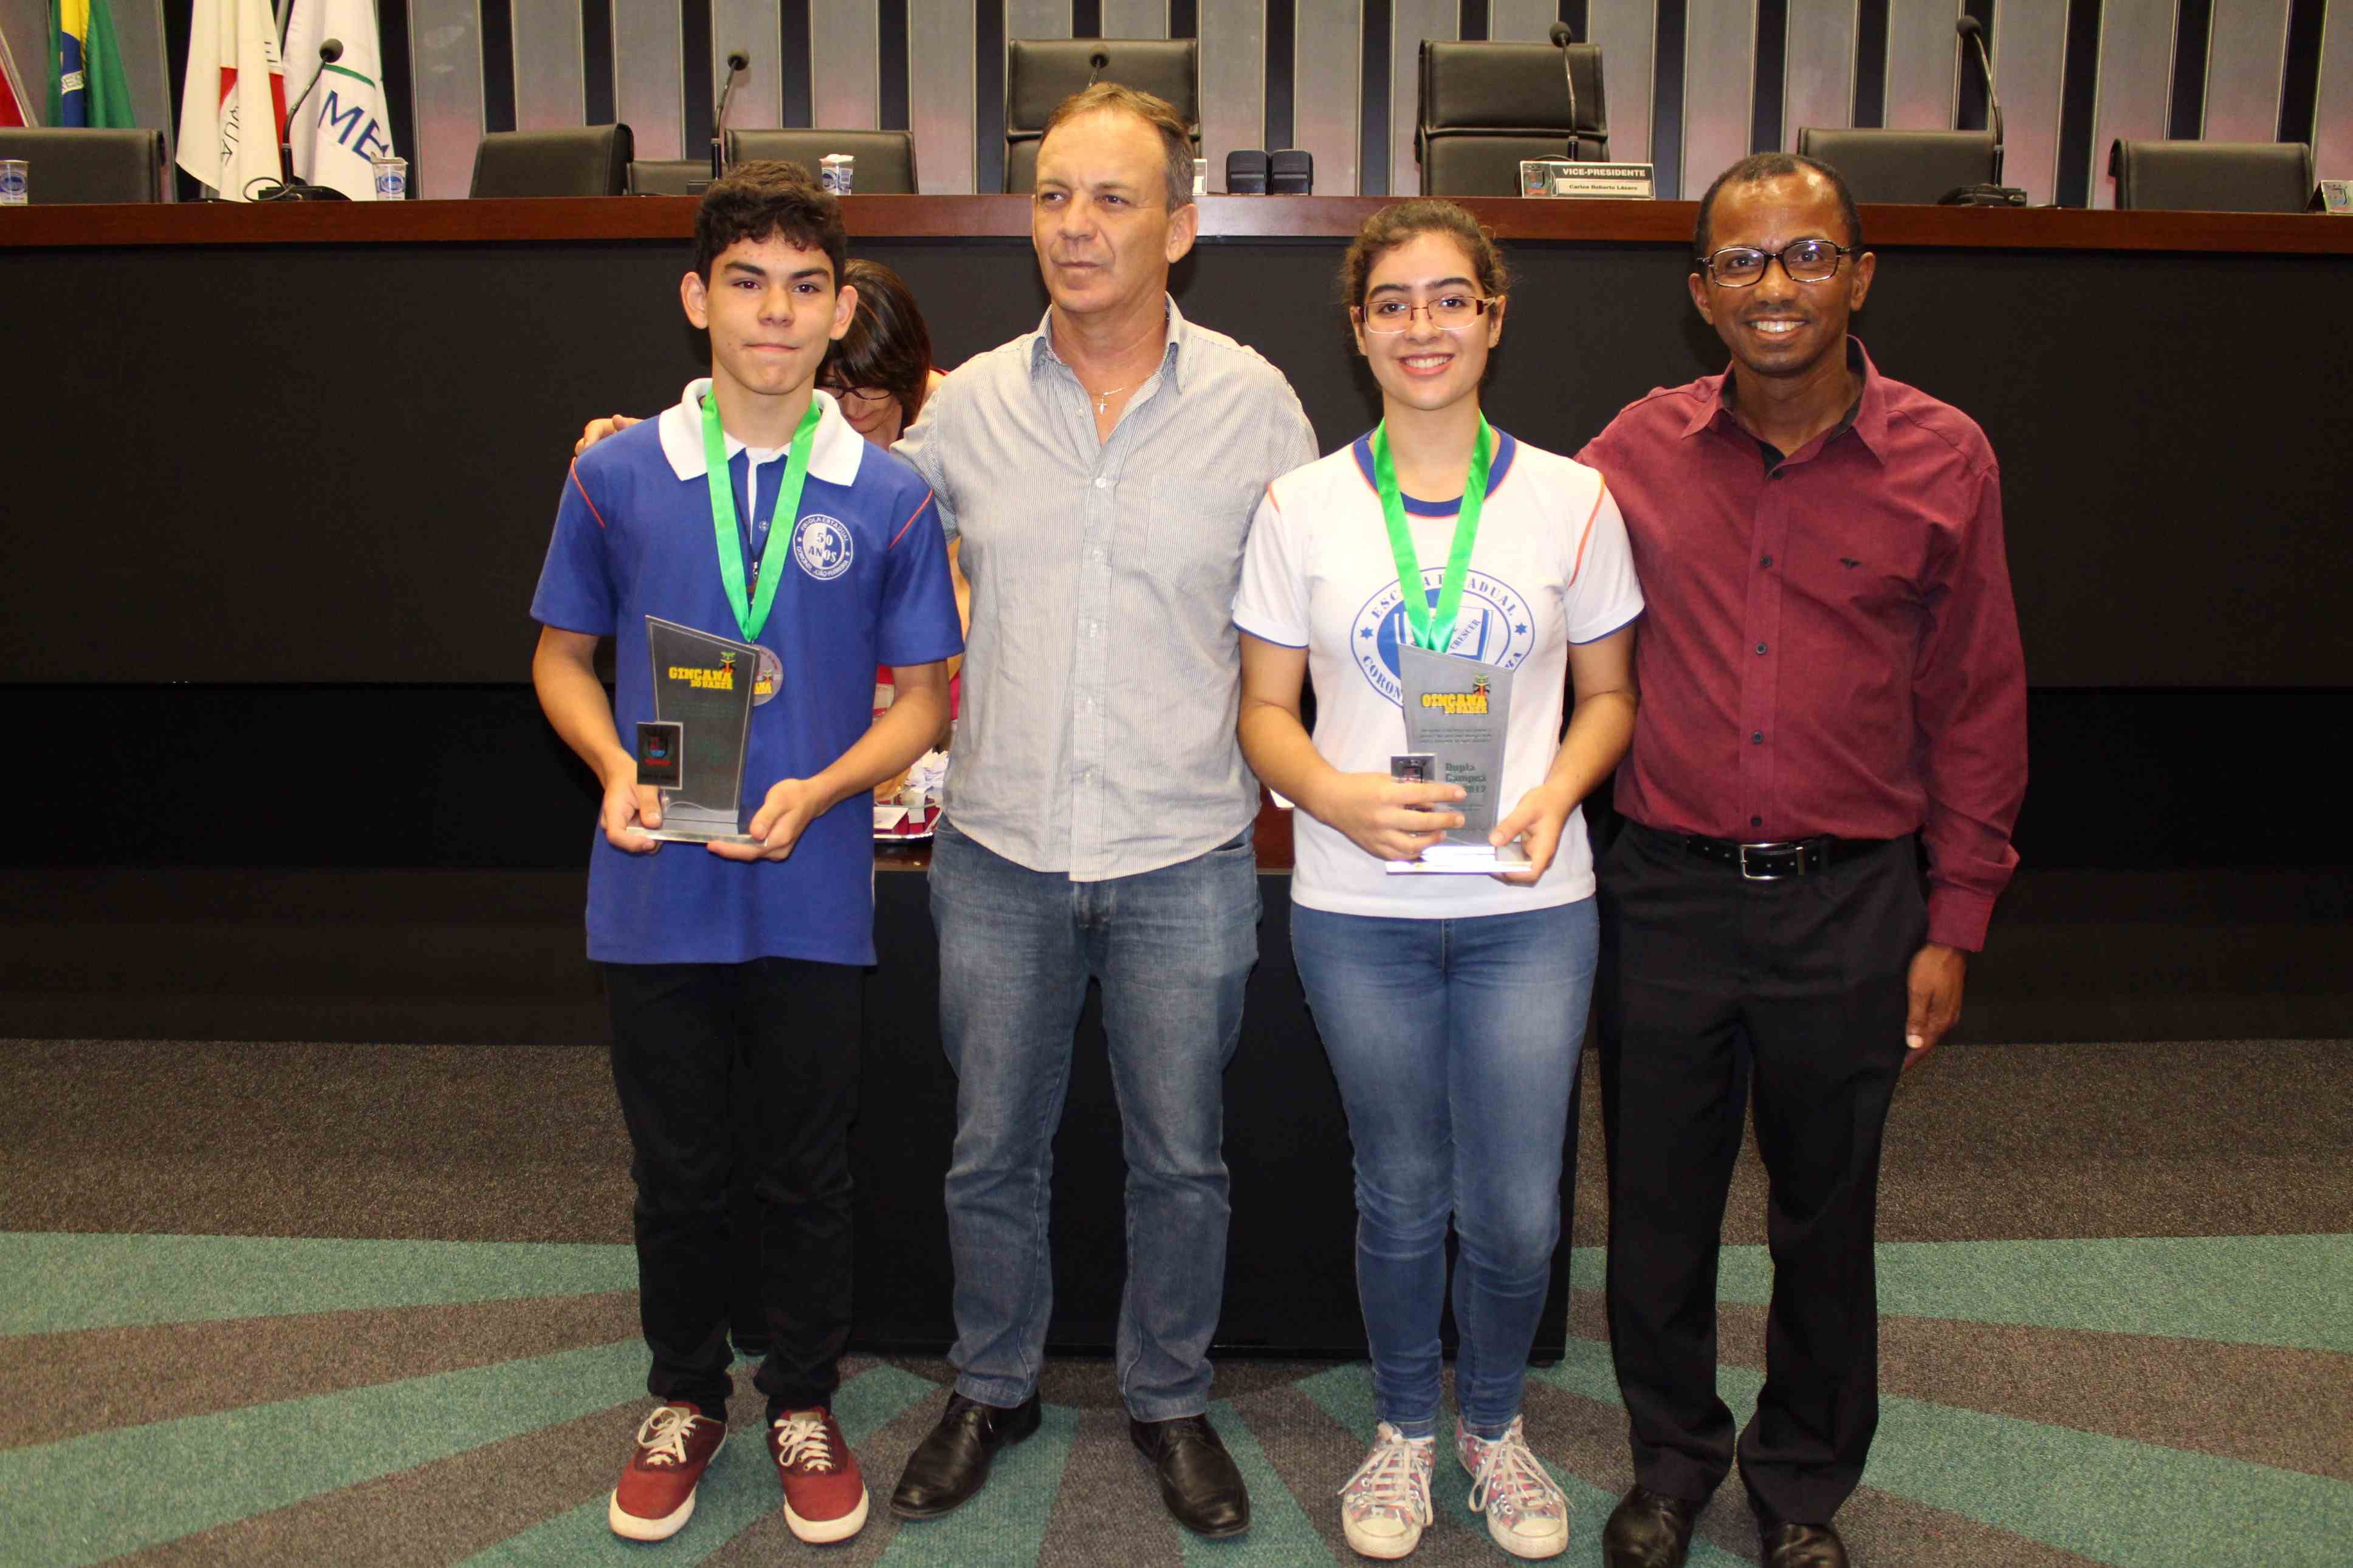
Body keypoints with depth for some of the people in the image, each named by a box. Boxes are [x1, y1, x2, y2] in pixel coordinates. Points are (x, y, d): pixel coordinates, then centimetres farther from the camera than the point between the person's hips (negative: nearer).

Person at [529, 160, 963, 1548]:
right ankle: (686, 1400, 37)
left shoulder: (890, 496, -4)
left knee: (810, 1171, 13)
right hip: (658, 896, 1)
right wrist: (618, 773, -11)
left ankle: (806, 1407, 34)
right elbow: (564, 655, 8)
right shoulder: (618, 476, -2)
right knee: (676, 1171, 15)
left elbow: (923, 696, 1)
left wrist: (815, 792, -16)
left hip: (814, 898, 0)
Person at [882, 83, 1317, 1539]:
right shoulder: (968, 405, 2)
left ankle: (1171, 1399, 35)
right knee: (991, 1154, 15)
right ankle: (993, 1390, 37)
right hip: (999, 854, 2)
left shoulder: (1253, 403, -3)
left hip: (1183, 859, -1)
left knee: (1180, 1160, 13)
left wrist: (1261, 766, -2)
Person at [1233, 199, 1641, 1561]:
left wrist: (1557, 795, -11)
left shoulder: (1572, 501, 0)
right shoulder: (1304, 507, -1)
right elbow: (1266, 713, 3)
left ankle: (1494, 1421, 35)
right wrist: (1338, 795, -17)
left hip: (1531, 905, 1)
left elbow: (1611, 694, 8)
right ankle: (1406, 1427, 37)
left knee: (1517, 1209, 5)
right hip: (1358, 910, 0)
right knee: (1402, 1194, 12)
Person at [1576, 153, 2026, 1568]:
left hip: (1851, 903, -1)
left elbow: (1977, 704, 2)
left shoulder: (1945, 460, -3)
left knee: (1827, 1213, 14)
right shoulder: (1640, 451, -1)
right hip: (1669, 892, 1)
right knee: (1658, 1203, 13)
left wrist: (1954, 922, 1)